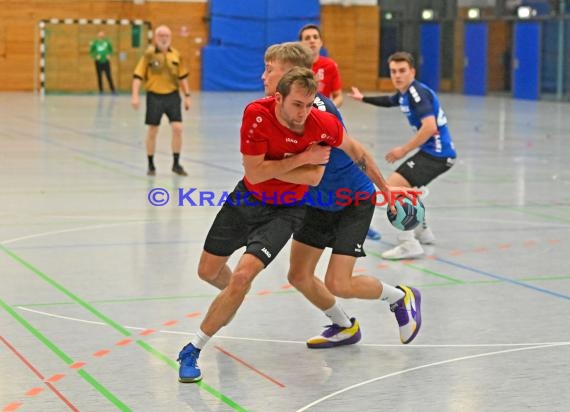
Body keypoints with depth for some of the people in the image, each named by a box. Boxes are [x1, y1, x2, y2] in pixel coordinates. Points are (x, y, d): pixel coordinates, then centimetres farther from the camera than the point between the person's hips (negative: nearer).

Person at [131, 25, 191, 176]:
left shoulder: (176, 55, 4)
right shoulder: (149, 54, -6)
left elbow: (182, 76, 13)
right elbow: (138, 75, -7)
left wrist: (187, 95, 10)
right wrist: (135, 96, -15)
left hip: (172, 95, 2)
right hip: (154, 96, -2)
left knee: (177, 128, -6)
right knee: (152, 131, 5)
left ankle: (176, 164, 7)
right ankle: (151, 165, 18)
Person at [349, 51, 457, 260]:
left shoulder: (417, 92, -16)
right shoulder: (404, 94, 12)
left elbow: (430, 127, -28)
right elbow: (389, 101, 38)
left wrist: (404, 150, -21)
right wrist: (363, 98, 44)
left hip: (437, 153, -10)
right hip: (431, 151, 10)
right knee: (402, 187, 28)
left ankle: (409, 244, -23)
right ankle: (423, 231, 40)